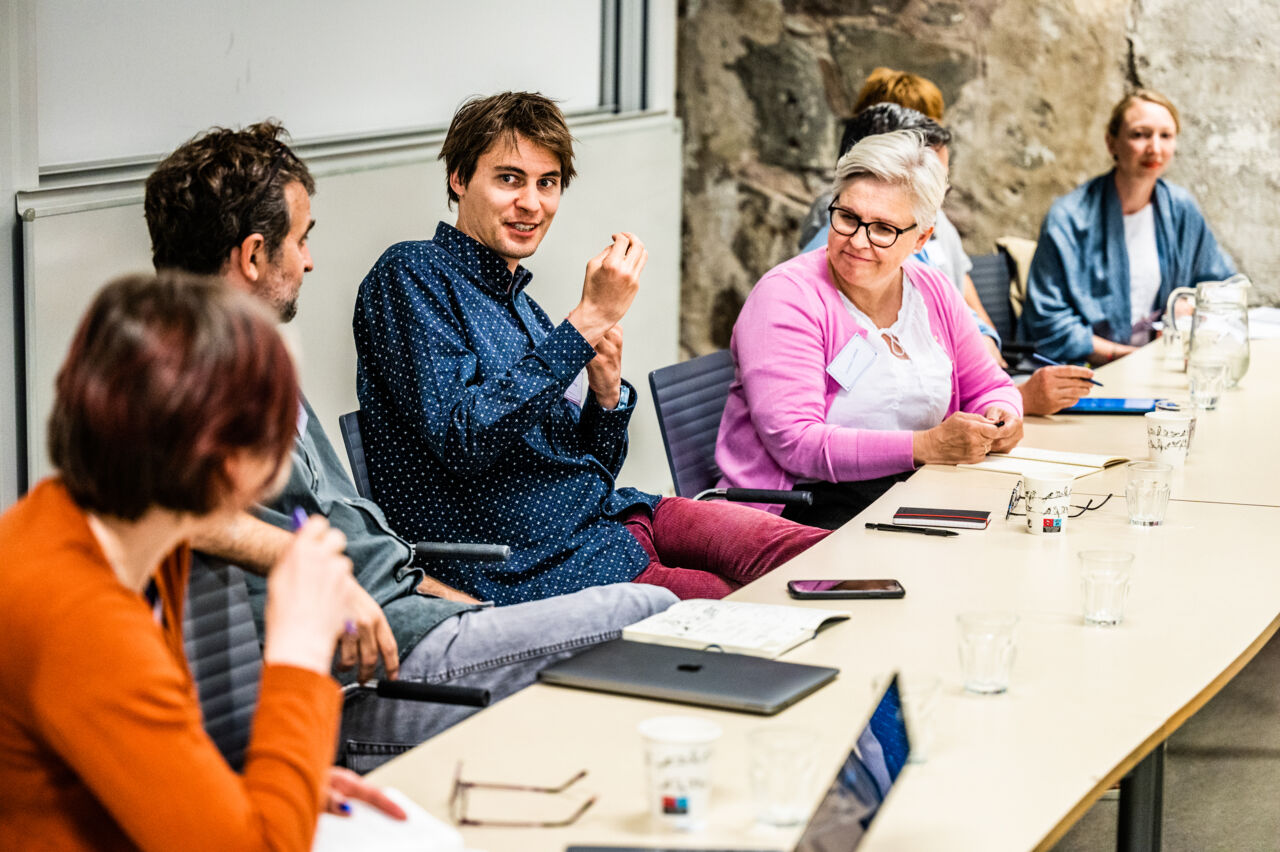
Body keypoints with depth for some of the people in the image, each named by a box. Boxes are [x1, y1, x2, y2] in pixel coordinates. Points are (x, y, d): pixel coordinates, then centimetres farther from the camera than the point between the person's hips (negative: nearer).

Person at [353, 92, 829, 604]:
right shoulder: (411, 274, -4)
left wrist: (606, 393, -2)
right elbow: (462, 441, -20)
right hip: (533, 559, -8)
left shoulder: (519, 306, 21)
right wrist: (589, 322, -18)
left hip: (611, 513, 8)